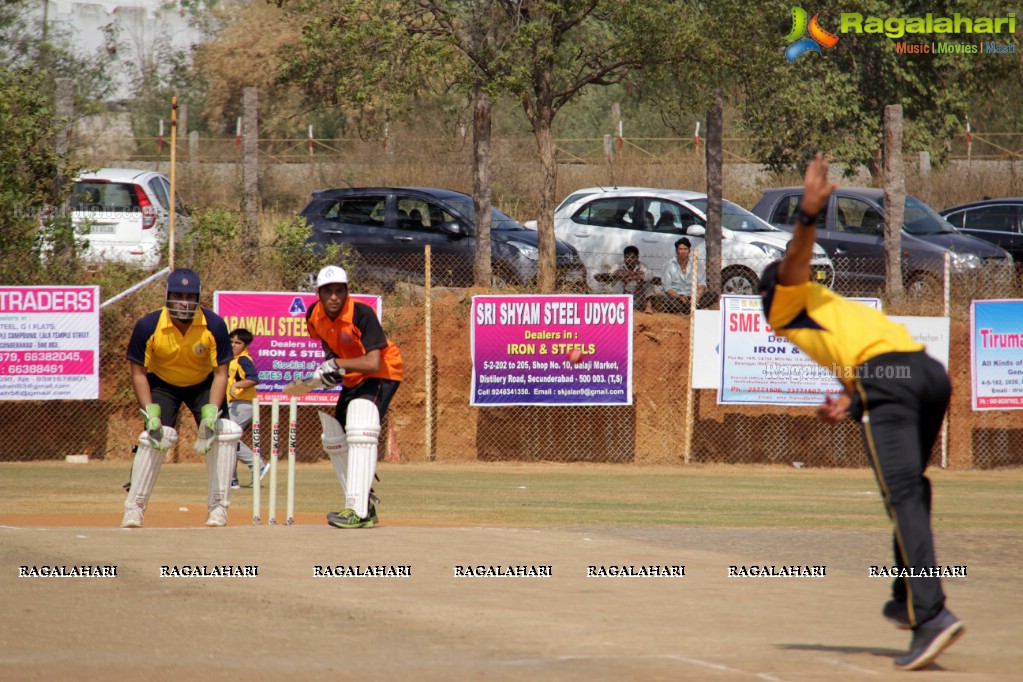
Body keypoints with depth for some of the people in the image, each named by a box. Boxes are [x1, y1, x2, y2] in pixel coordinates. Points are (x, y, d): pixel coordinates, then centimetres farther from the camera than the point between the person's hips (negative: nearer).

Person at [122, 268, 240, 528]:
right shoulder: (148, 326, -27)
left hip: (203, 384, 1)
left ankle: (217, 508, -7)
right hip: (162, 384, -1)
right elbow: (138, 372, -17)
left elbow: (220, 373, -19)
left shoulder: (214, 325, -26)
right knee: (155, 436, -20)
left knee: (223, 433, -18)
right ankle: (134, 508, -8)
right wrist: (150, 412, -28)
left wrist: (211, 411, -32)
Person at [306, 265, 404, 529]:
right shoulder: (315, 316, -8)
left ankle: (358, 512, -37)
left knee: (360, 432, -28)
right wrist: (328, 369, -2)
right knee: (333, 439, 14)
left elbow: (373, 363, -36)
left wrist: (336, 365, -30)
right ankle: (362, 505, 29)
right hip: (352, 379, 9)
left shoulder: (361, 314, -28)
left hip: (382, 374, -9)